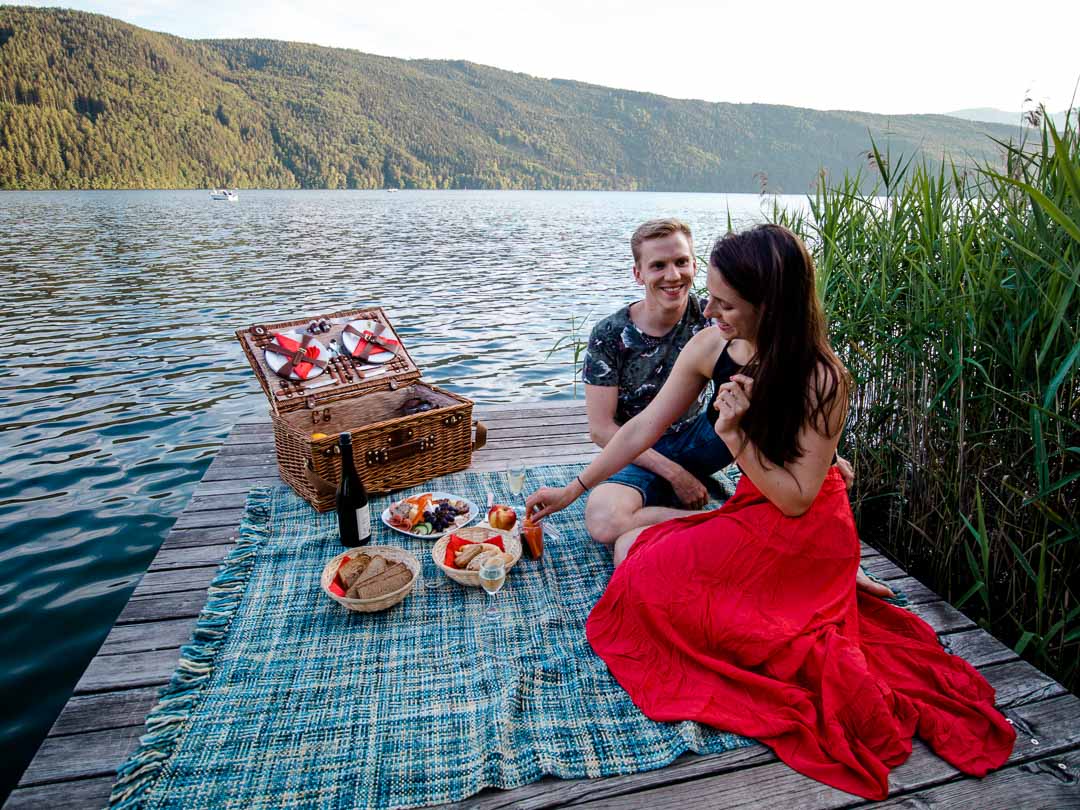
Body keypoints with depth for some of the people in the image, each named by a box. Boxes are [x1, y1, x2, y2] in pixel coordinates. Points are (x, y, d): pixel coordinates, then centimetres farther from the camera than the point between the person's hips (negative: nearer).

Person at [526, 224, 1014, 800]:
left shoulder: (821, 378, -25)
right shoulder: (710, 348, -9)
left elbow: (796, 499, -21)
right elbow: (642, 428, -2)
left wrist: (734, 433, -31)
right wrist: (571, 490, 1)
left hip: (802, 533, -7)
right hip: (749, 512, 7)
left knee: (646, 577, -17)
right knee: (629, 546, 6)